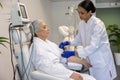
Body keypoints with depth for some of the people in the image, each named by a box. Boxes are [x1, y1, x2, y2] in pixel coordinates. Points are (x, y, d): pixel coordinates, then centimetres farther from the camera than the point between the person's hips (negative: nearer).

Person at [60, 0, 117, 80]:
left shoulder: (98, 24, -24)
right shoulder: (82, 23, -1)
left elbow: (93, 46, -30)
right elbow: (79, 38, 12)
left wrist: (74, 52, -35)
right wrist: (69, 43, -6)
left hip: (101, 59, -6)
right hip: (91, 59, 6)